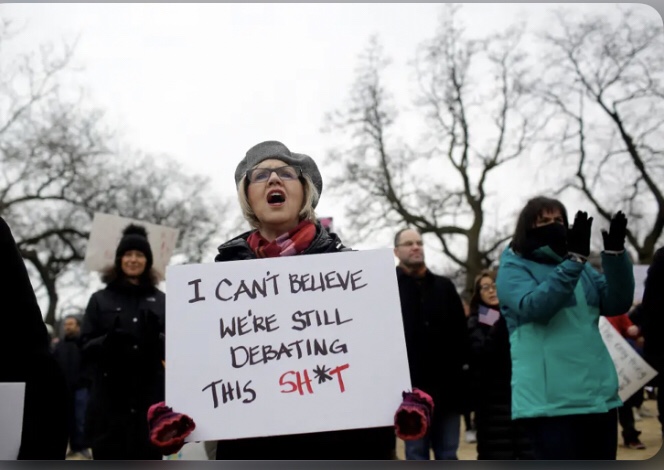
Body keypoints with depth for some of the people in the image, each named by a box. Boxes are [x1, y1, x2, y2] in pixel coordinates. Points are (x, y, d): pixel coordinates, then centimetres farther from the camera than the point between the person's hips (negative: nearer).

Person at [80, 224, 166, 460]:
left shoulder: (161, 300, 11)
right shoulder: (100, 299, 8)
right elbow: (85, 347, 3)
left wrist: (157, 339, -15)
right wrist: (106, 343, -18)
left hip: (150, 397, 1)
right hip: (109, 397, -1)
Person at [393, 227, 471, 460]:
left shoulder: (444, 286, 13)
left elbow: (461, 331, 10)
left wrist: (464, 365, 0)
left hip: (447, 384, 3)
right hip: (412, 386, -3)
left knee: (448, 456, 10)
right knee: (417, 456, 5)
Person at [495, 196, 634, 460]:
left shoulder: (580, 267, 18)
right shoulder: (513, 267, -1)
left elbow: (617, 303, 6)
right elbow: (534, 306, -20)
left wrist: (615, 253, -8)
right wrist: (574, 259, -25)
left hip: (599, 394, 7)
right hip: (550, 400, -6)